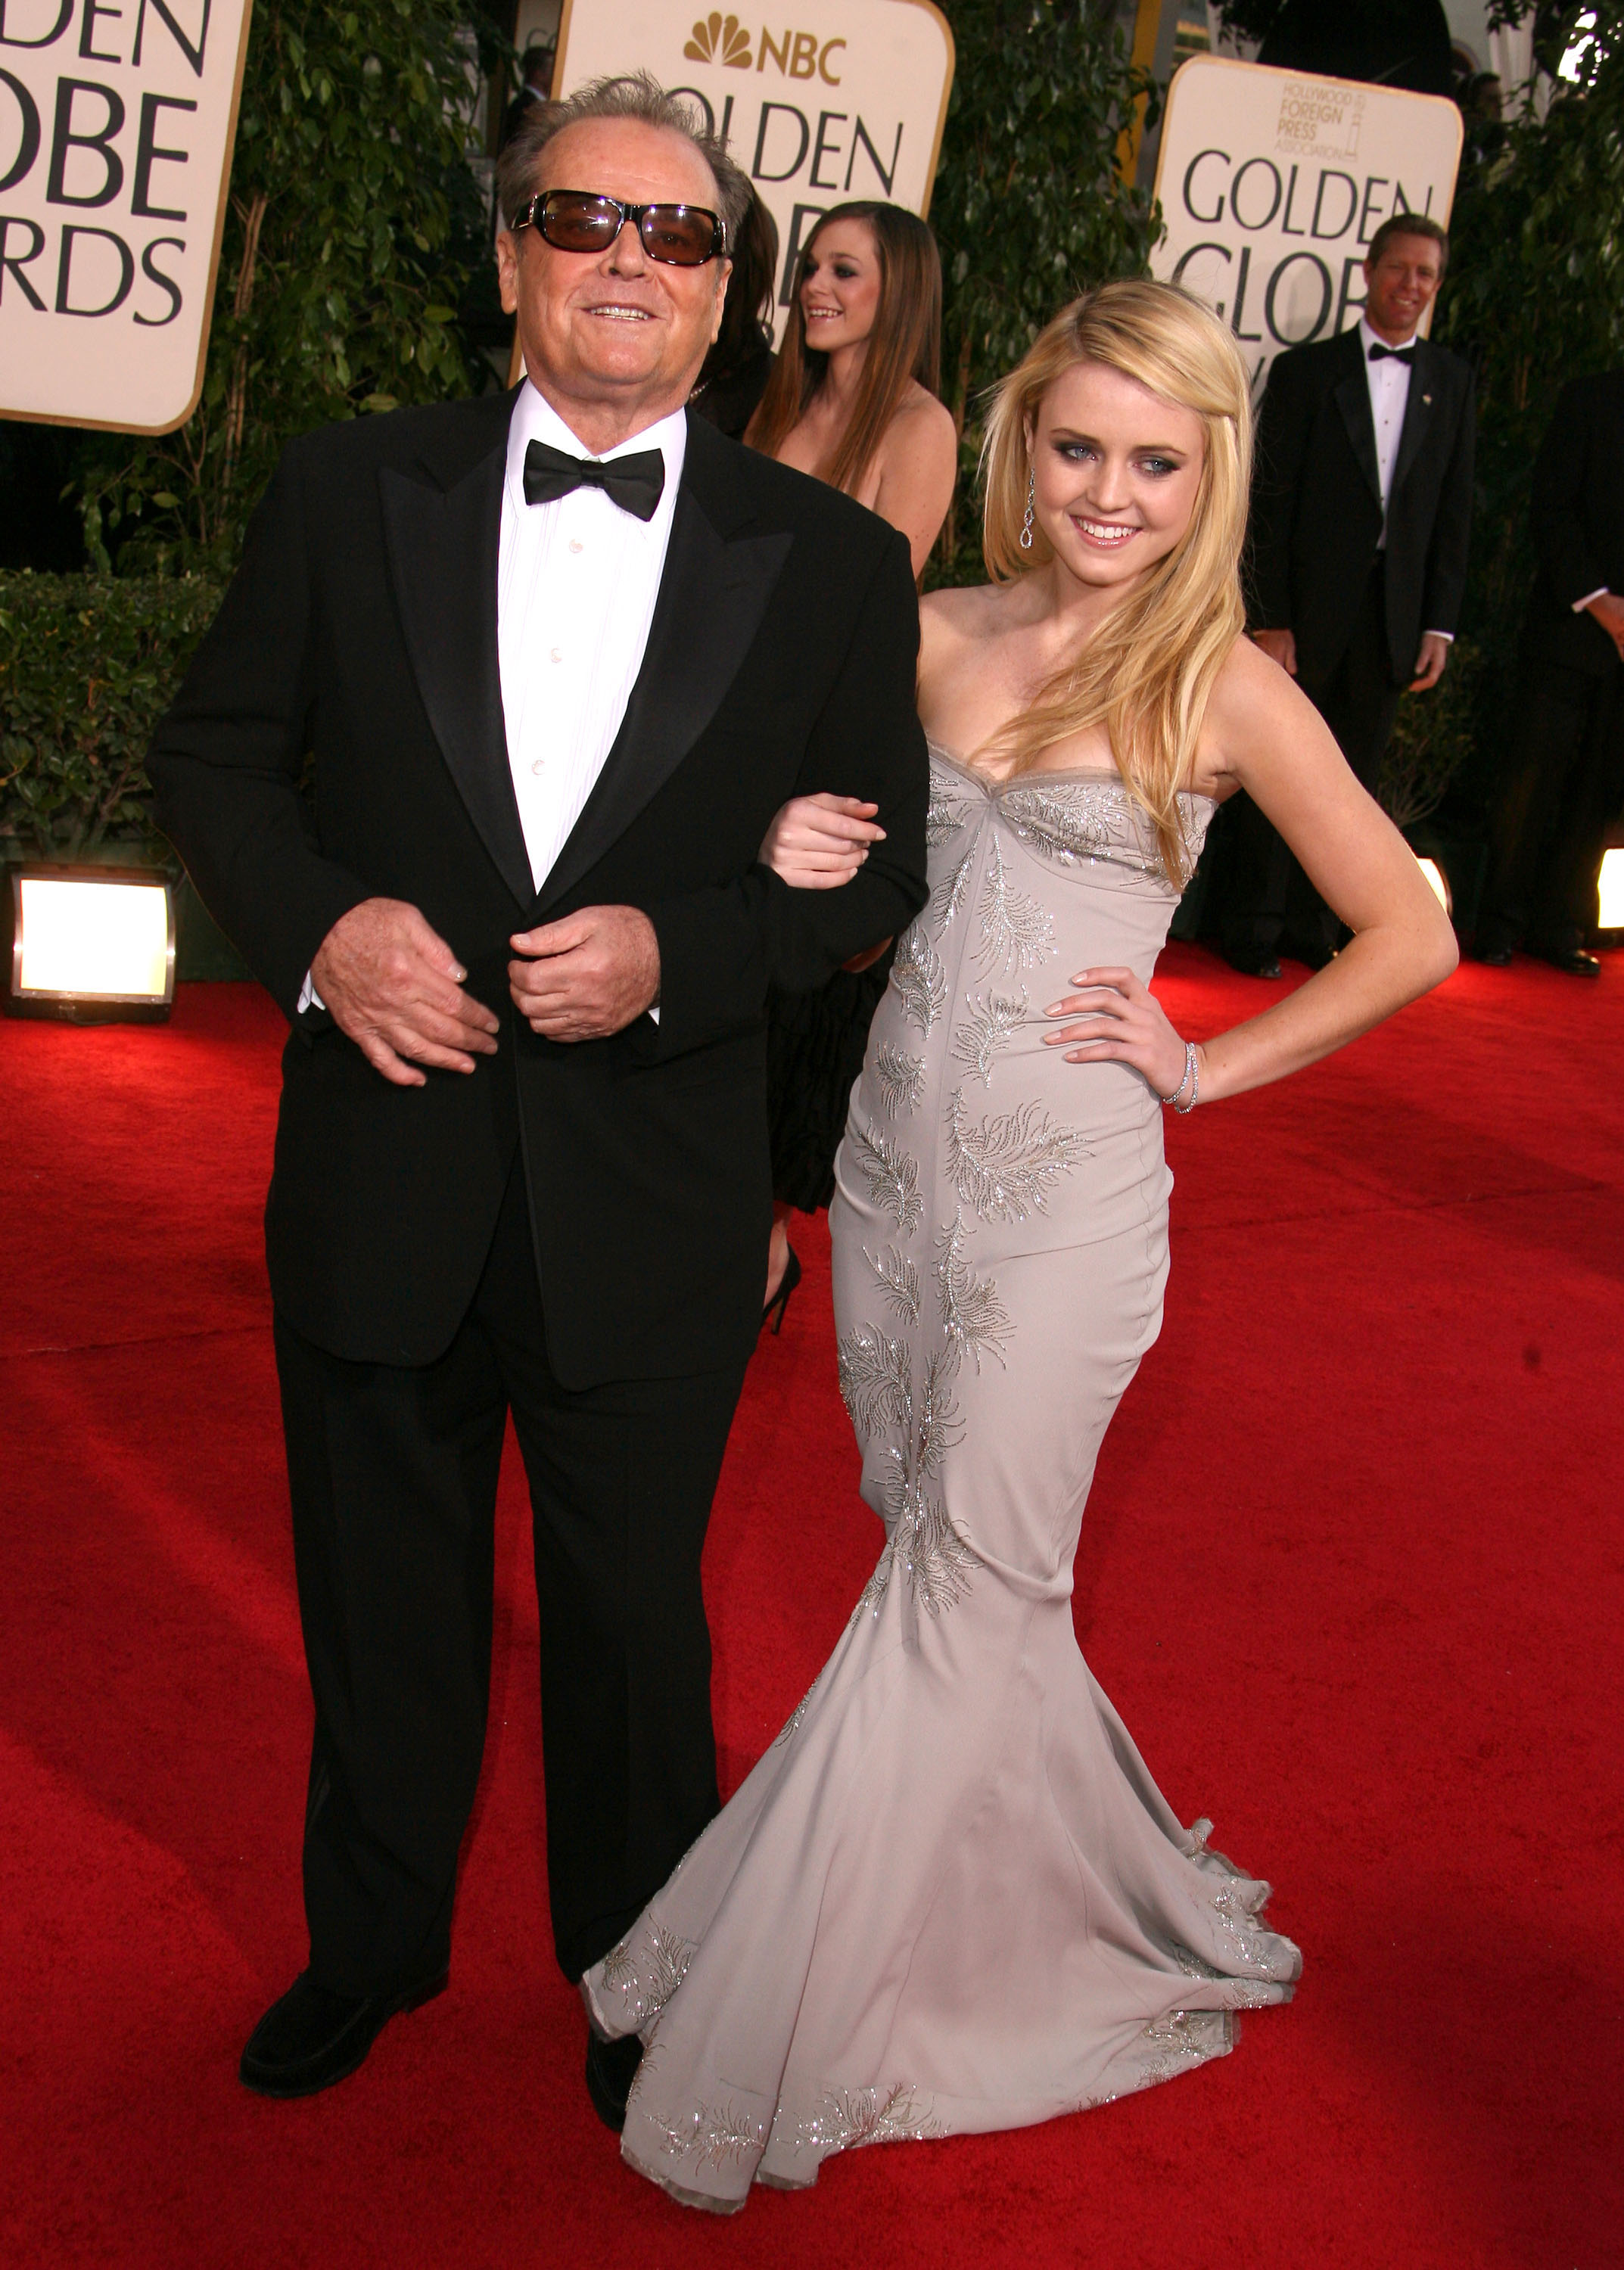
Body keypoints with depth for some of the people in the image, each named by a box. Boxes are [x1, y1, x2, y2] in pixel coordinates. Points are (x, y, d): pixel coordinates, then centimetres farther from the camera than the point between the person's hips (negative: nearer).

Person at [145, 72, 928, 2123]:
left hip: (651, 1201, -1)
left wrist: (675, 951, -17)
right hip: (381, 1172, 1)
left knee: (634, 1611, 16)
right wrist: (318, 924, -14)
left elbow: (878, 862, 0)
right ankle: (371, 1941, 44)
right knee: (379, 1595, 19)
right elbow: (211, 756, 5)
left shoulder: (829, 563, -3)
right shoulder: (348, 495, -2)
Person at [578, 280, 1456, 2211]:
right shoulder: (939, 636, 6)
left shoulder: (1223, 691, -5)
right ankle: (1038, 1902, 37)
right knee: (939, 1554, 14)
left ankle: (775, 2047, 9)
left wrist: (1205, 1068, -4)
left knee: (964, 1592, -1)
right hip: (894, 1153, 5)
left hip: (1068, 1187, -5)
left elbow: (1409, 936, -1)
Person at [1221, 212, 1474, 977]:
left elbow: (1454, 510, 8)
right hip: (1308, 610, -3)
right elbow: (1272, 502, -3)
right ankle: (1251, 927, 15)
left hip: (1393, 617, 3)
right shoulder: (1305, 370, 1)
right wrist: (1271, 618, -10)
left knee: (1350, 780, 9)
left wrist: (1438, 624, 2)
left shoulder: (1450, 380, 10)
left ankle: (1311, 924, 21)